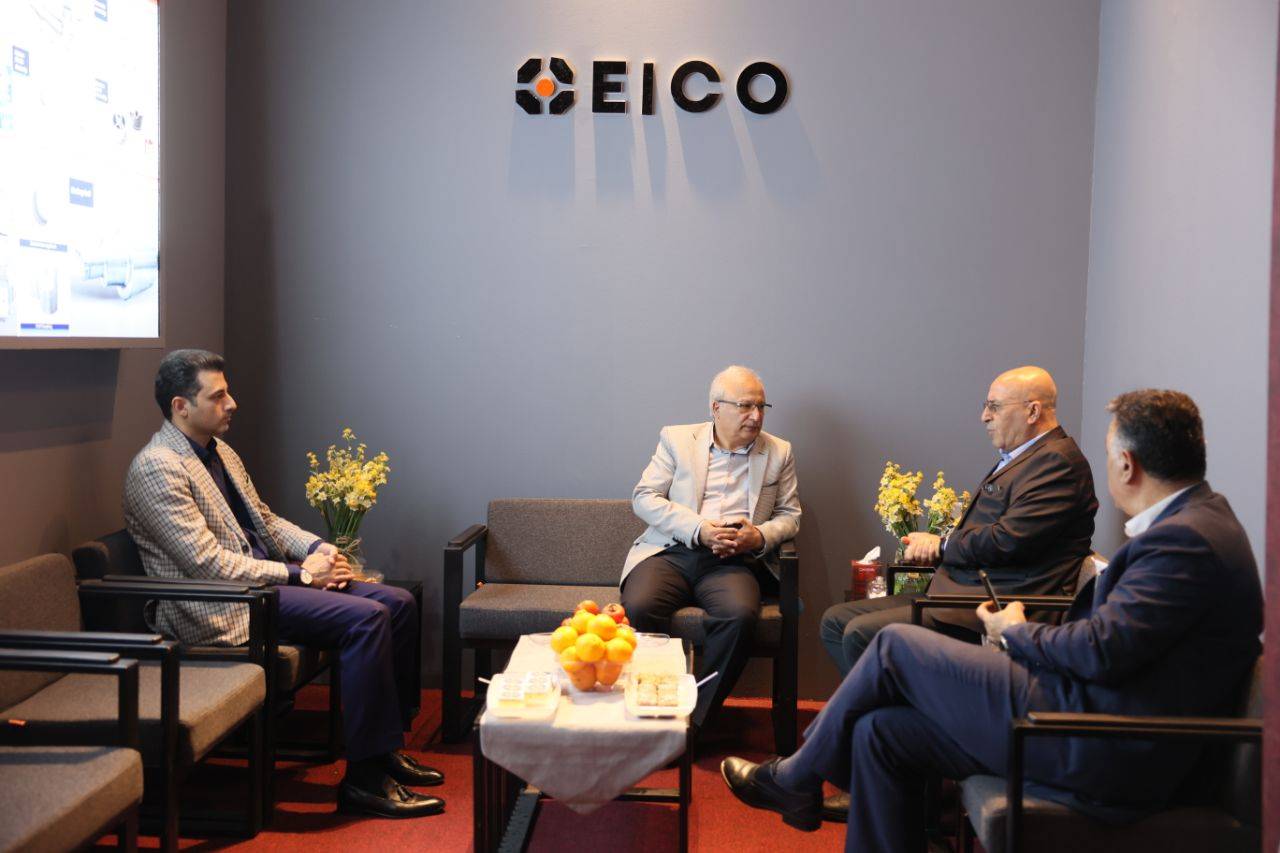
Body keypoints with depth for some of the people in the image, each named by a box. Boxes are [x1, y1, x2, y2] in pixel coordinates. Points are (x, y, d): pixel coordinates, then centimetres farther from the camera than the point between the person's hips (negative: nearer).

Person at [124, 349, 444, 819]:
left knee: (397, 603, -2)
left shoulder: (220, 451, 15)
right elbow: (208, 563, -21)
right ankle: (363, 778, -18)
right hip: (220, 605, -9)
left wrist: (317, 549, 1)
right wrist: (300, 573, -17)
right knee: (365, 618, -25)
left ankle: (385, 747, 6)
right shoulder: (157, 468, -15)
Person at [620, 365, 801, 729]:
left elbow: (789, 515, 17)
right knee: (639, 608, -31)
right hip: (671, 552, 0)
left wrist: (760, 536, -7)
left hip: (732, 561, 1)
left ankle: (695, 718, -20)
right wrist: (698, 529, -11)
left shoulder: (778, 453, 16)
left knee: (740, 614, -32)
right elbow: (643, 497, 4)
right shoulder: (677, 439, 10)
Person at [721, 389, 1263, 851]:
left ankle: (795, 780, 16)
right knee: (881, 731, 5)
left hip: (1098, 754, -10)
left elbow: (1101, 651, -24)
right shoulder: (1197, 522, 14)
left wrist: (1015, 631, -5)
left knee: (896, 646, -4)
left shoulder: (1186, 538, -19)